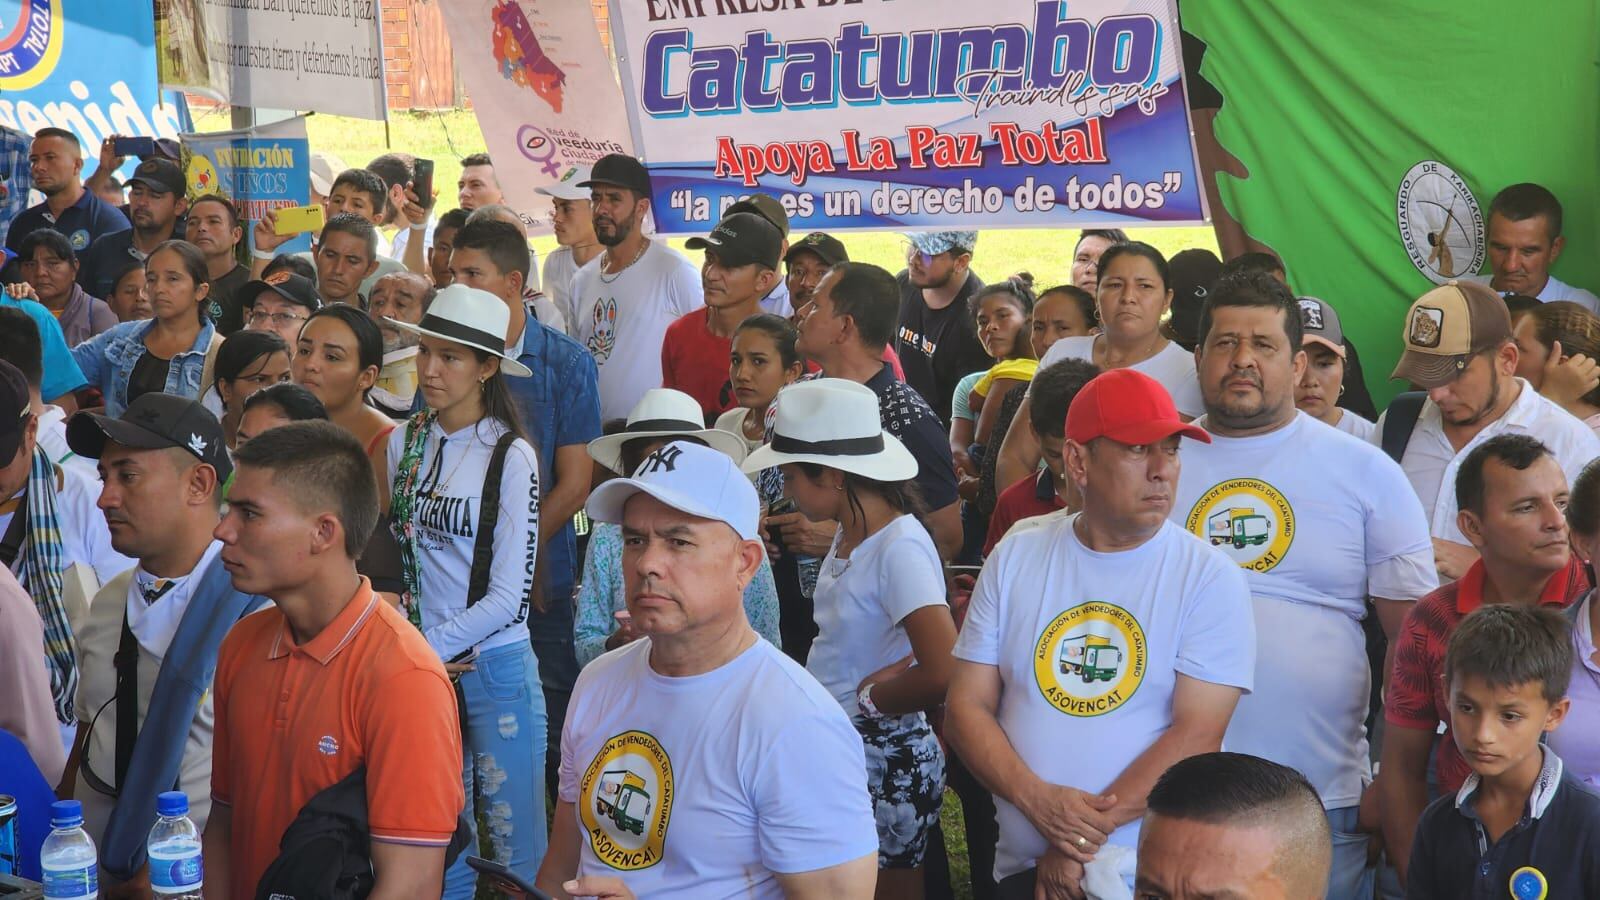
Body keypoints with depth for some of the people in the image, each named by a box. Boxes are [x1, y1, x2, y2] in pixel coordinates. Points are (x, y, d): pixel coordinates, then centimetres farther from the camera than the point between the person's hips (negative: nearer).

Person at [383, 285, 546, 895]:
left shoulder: (509, 457, -12)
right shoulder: (405, 443, 4)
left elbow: (508, 597, -13)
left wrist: (428, 646, -11)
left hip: (495, 666, -5)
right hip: (424, 663, 5)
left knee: (514, 844, 3)